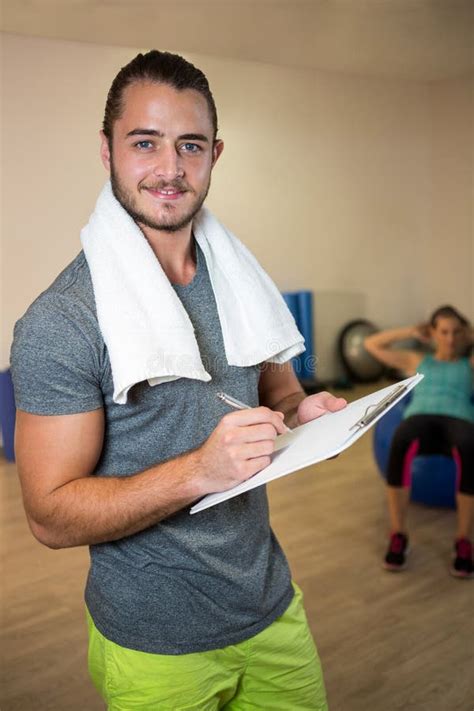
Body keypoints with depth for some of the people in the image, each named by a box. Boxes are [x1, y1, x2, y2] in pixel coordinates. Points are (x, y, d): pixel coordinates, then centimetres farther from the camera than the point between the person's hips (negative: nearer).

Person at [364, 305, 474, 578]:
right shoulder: (416, 360, 33)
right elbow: (372, 344, 29)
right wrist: (414, 332, 32)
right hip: (420, 417, 0)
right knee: (401, 444, -40)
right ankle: (398, 535, -28)